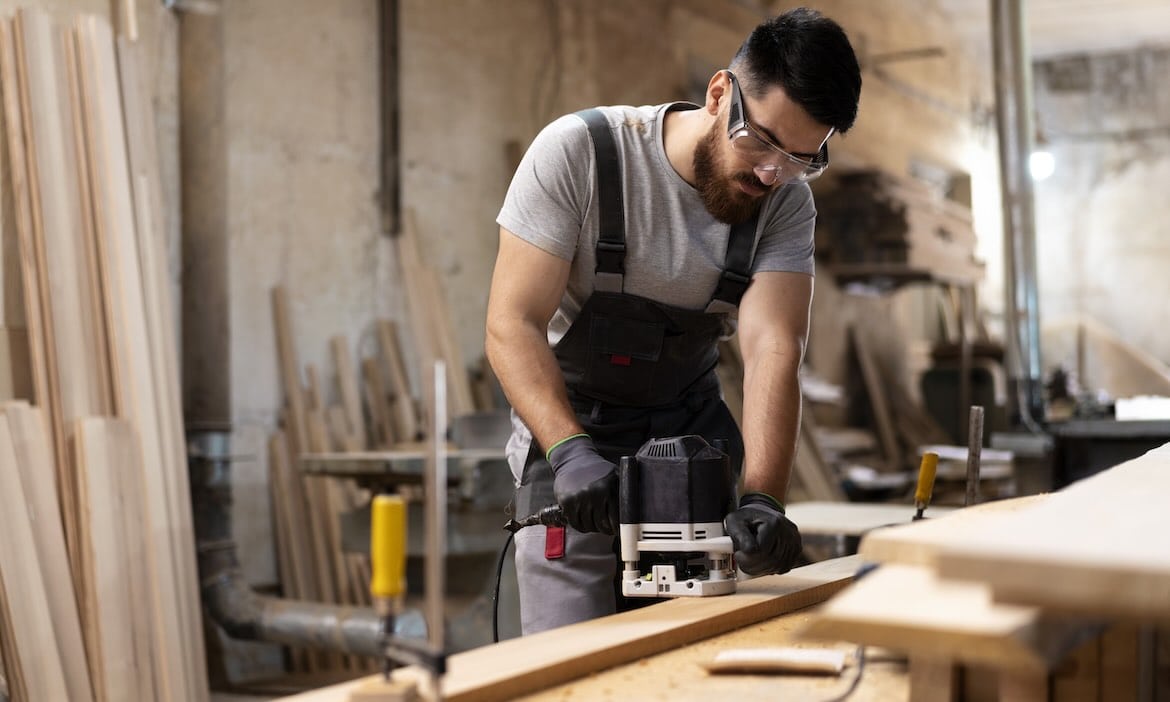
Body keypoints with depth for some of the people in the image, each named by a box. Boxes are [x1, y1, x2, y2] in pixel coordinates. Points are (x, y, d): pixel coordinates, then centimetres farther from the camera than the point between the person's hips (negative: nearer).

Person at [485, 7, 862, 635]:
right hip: (571, 434, -3)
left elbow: (772, 350, -20)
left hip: (692, 434, 3)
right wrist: (570, 451, -35)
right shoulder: (577, 152, -18)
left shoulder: (786, 203, -8)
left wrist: (761, 498, -35)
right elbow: (511, 324, -21)